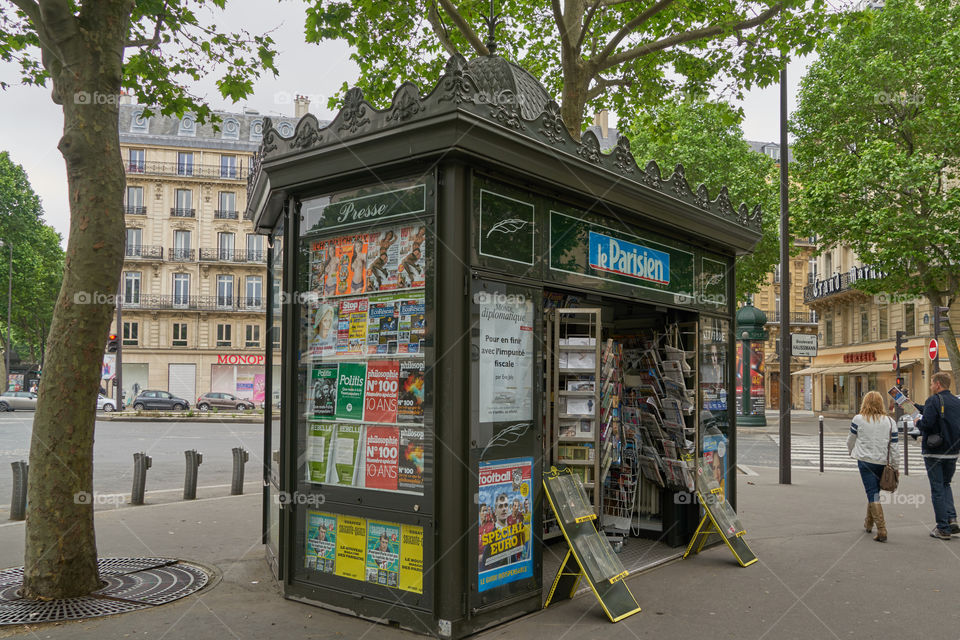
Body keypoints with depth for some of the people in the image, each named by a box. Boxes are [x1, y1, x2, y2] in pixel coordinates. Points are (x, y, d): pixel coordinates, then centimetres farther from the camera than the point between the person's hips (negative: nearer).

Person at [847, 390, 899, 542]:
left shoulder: (858, 419, -5)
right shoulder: (889, 421, 0)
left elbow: (851, 439, 8)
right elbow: (894, 446, 1)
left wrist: (851, 451, 29)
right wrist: (895, 466, 8)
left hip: (865, 460, -3)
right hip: (882, 462, 3)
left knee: (872, 494, -3)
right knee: (874, 491, 20)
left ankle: (881, 530, -12)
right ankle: (869, 523, 35)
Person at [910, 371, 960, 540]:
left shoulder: (934, 401, -13)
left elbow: (926, 423, -23)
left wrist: (917, 423, -1)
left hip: (934, 452, -6)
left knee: (937, 489, 1)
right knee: (946, 484, 22)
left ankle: (943, 528, 4)